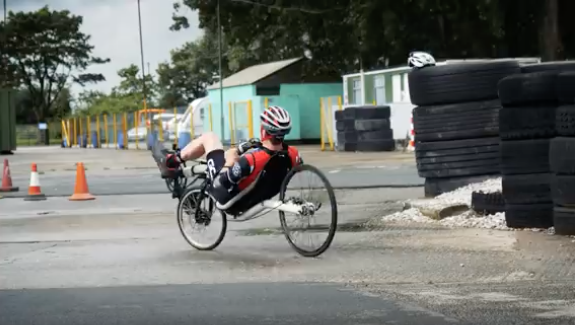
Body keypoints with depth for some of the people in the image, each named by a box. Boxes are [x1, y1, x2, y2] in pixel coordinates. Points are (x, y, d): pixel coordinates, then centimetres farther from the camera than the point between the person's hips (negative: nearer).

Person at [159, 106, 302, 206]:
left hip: (229, 198, -6)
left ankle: (173, 162, 26)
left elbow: (220, 183, -33)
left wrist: (230, 159, -17)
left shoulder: (252, 159, -40)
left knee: (209, 137, 7)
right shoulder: (292, 154, -23)